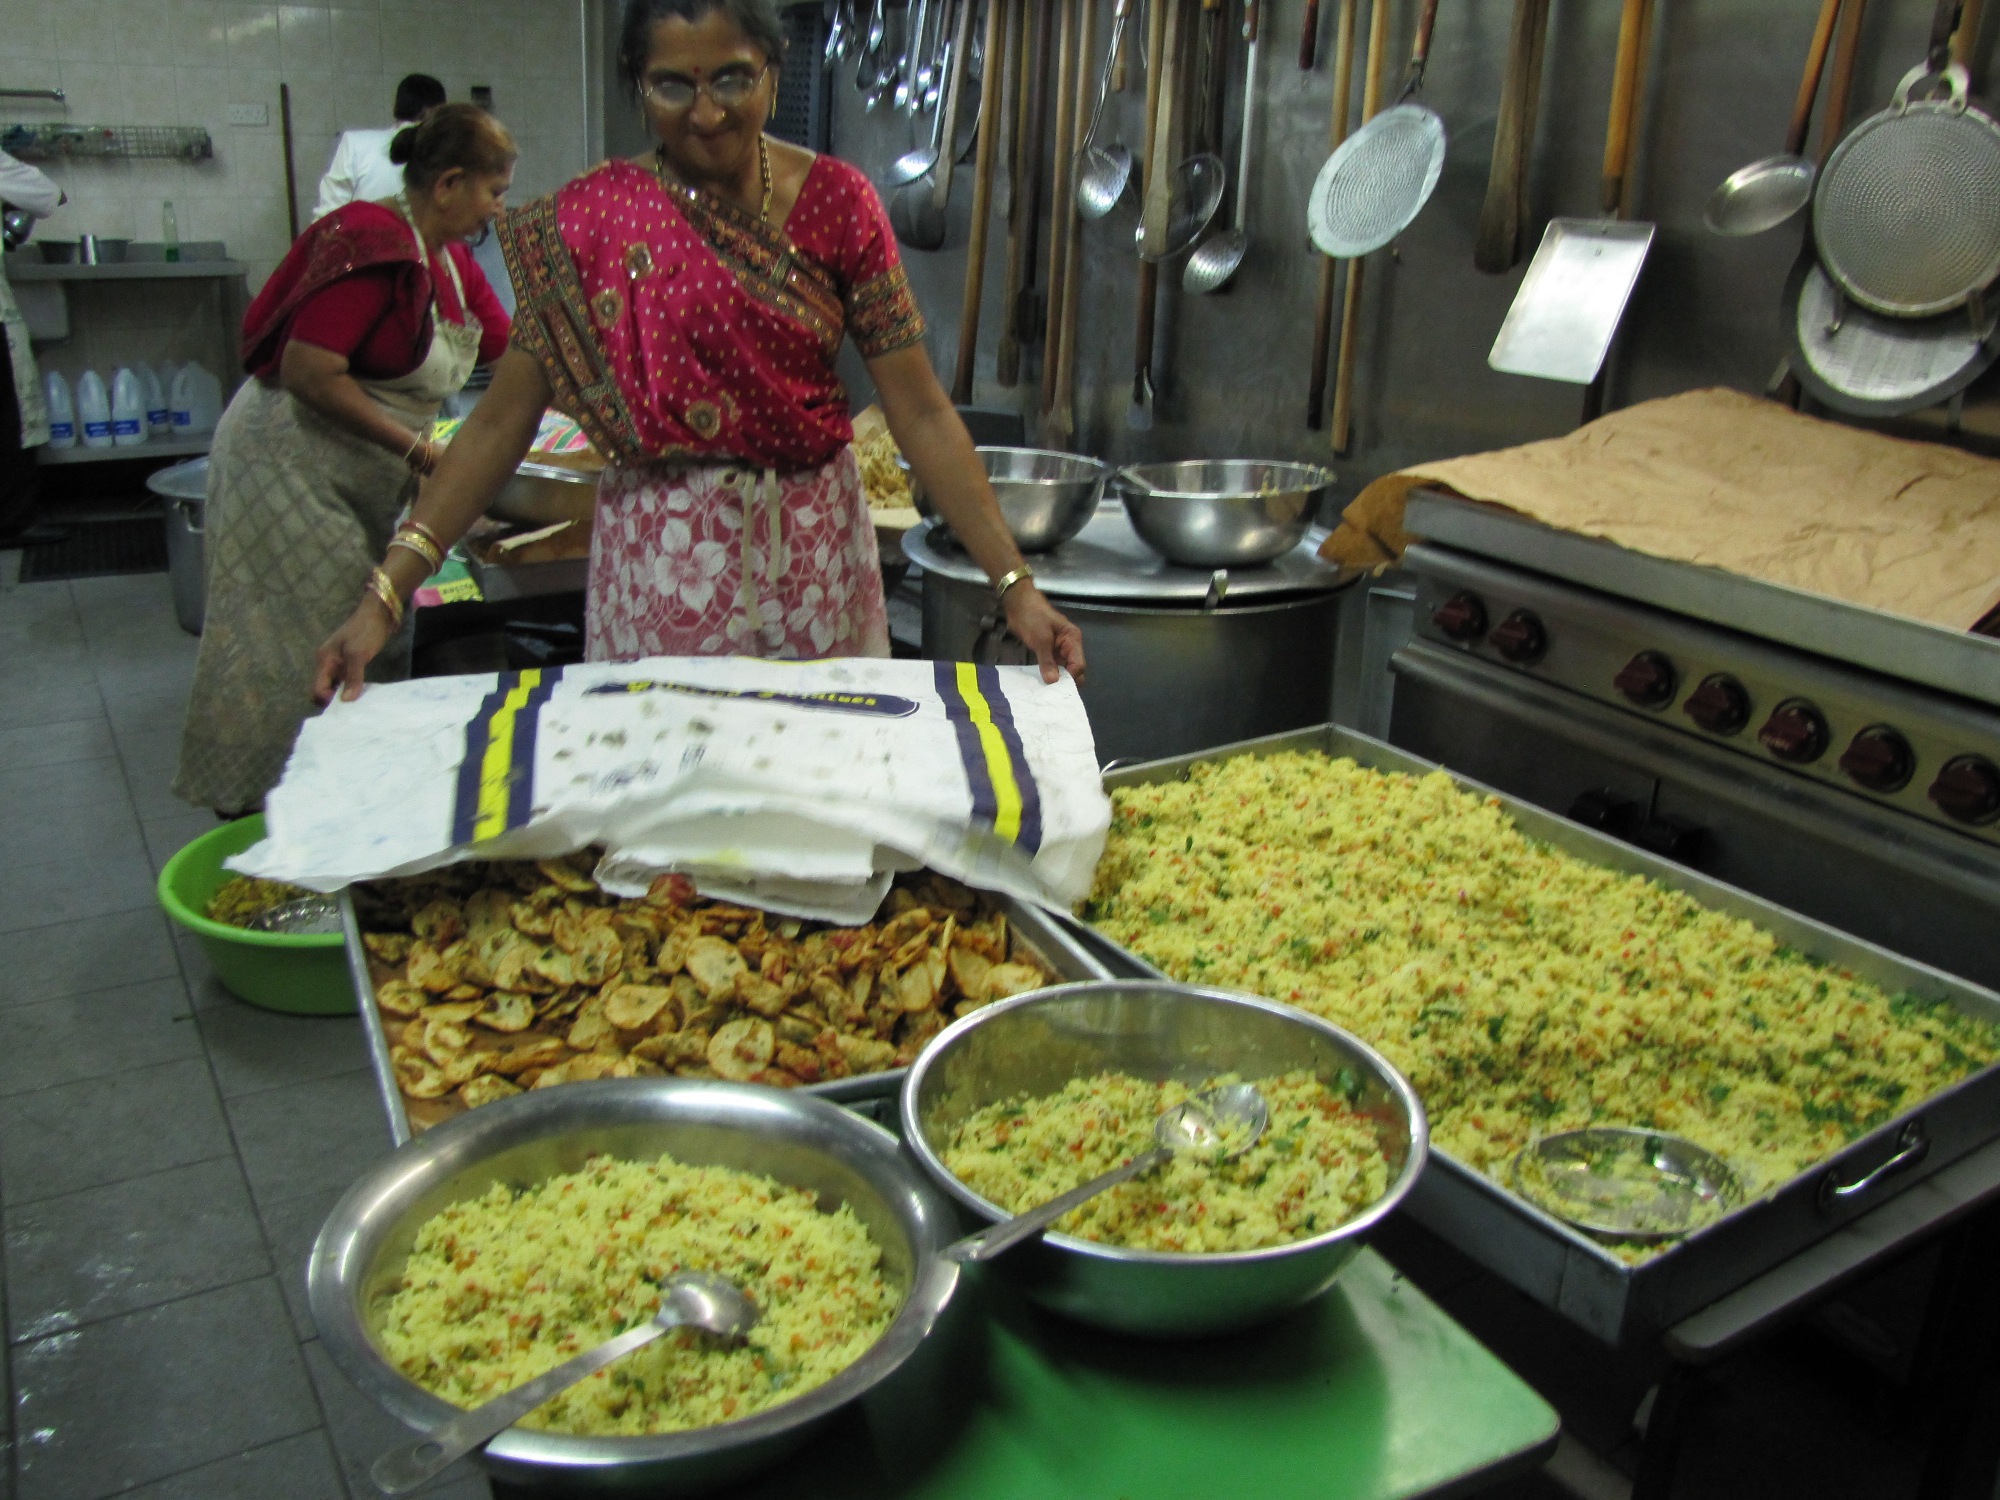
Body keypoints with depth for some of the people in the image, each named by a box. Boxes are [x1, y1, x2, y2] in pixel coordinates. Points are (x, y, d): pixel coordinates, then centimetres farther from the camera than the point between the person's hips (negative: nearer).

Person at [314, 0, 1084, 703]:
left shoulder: (835, 202, -3)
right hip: (660, 560, -1)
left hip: (813, 556, 1)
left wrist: (1014, 582, -13)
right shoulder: (591, 218, -5)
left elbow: (919, 412, -5)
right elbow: (500, 422, -5)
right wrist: (385, 594, -12)